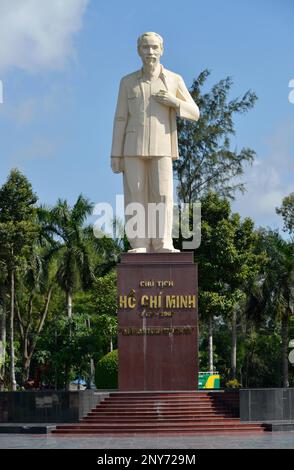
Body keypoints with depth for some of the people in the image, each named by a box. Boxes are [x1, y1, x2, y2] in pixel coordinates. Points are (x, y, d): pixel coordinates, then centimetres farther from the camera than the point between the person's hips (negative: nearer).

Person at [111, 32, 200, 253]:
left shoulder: (174, 80, 5)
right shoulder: (128, 82, 6)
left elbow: (194, 113, 6)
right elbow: (120, 120, 5)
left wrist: (174, 102, -13)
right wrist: (116, 155, -1)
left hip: (161, 148, 0)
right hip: (134, 147, 0)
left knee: (162, 195, -10)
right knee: (135, 197, -5)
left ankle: (163, 246, -7)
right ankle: (140, 247, -2)